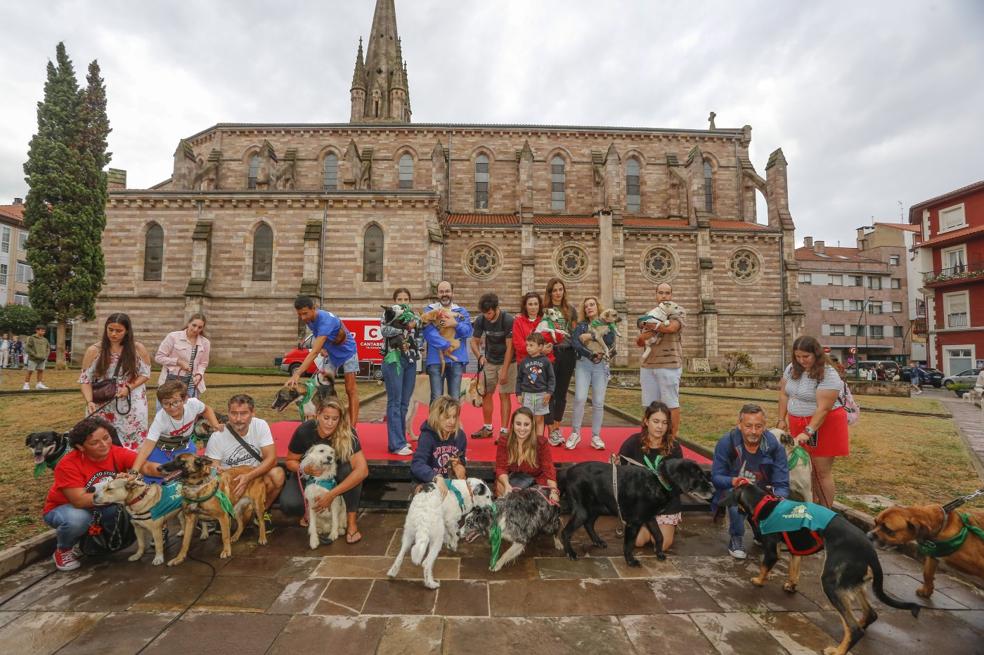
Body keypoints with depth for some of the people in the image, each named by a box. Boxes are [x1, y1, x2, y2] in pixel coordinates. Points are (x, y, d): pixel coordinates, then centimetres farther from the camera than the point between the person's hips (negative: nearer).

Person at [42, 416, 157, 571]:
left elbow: (147, 467, -36)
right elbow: (80, 501, -34)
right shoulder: (68, 465, -28)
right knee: (78, 519, -37)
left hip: (100, 508, 4)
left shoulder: (118, 453, -21)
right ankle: (62, 551, -1)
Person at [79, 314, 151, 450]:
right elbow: (85, 380, -2)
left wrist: (129, 387, -13)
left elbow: (145, 374, 3)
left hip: (132, 405, 0)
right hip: (103, 407, 0)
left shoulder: (137, 348, -3)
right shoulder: (94, 350, -4)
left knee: (133, 442, 5)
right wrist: (89, 402, -16)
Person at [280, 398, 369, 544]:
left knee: (350, 468, -34)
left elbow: (362, 469, -37)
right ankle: (309, 509, 9)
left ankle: (352, 521, -18)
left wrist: (331, 494, -39)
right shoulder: (304, 431, -25)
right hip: (309, 475, 1)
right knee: (288, 505, -27)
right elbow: (290, 461, -8)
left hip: (335, 474, -1)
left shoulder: (347, 433, -29)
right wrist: (304, 469, -30)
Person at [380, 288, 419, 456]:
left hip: (411, 361, 6)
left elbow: (418, 338, 16)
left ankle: (399, 439, 18)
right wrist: (406, 326, -13)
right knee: (395, 402, -7)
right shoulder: (388, 314, 3)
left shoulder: (413, 316, 16)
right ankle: (397, 444, -8)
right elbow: (384, 330, -16)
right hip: (393, 360, -5)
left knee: (405, 403, 9)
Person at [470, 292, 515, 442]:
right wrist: (479, 356, -20)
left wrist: (504, 371, -22)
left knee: (504, 395, -5)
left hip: (507, 361, -4)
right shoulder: (480, 320, -8)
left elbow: (510, 347, -20)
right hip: (489, 361, 5)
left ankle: (504, 431, 2)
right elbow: (474, 341, 0)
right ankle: (487, 428, 20)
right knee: (486, 394, 6)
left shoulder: (508, 320, -21)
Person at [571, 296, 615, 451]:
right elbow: (575, 343, -9)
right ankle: (575, 433, 2)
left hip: (601, 365, 1)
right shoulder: (581, 325, 10)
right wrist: (590, 355, -19)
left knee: (598, 402, -1)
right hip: (583, 364, 0)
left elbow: (610, 341, -8)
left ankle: (596, 436, 12)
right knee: (580, 398, -13)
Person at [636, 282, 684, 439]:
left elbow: (671, 327, -20)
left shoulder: (676, 313, 2)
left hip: (669, 366, -5)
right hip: (647, 366, 5)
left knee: (671, 403, 1)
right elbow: (639, 341, 10)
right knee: (650, 404, 9)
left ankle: (674, 436, 11)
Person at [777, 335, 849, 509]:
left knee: (822, 471, 0)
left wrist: (808, 432, -27)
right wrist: (782, 419, 8)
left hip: (823, 425, -6)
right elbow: (784, 394, 10)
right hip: (798, 424, 6)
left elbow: (823, 408, -23)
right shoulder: (792, 369, 3)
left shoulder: (828, 376, -19)